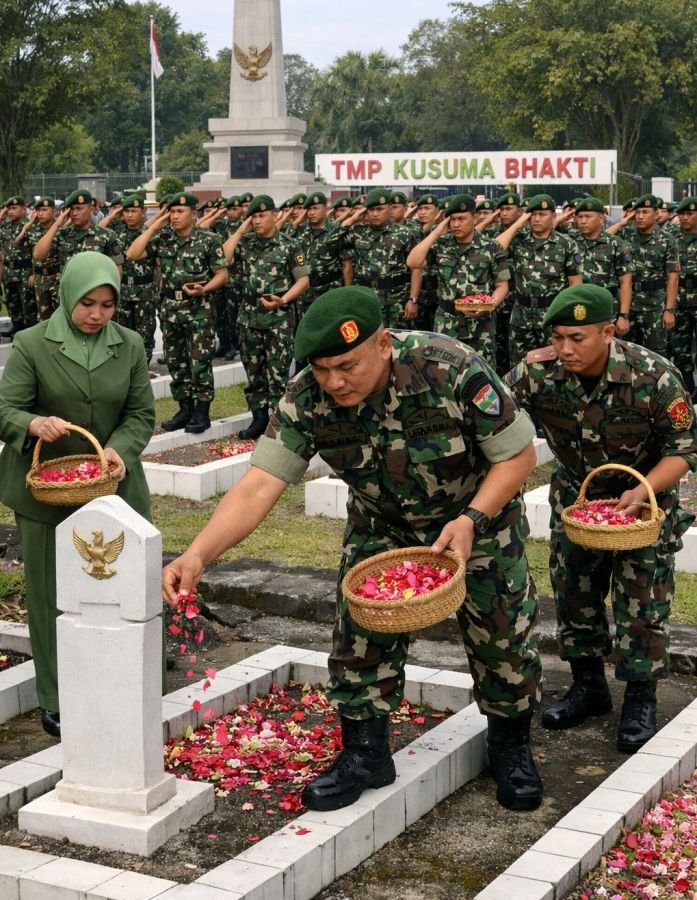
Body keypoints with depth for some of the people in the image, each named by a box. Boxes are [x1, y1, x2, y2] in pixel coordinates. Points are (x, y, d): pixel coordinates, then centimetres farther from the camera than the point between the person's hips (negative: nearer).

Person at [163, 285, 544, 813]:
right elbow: (259, 487, -34)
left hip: (477, 514, -2)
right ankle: (366, 753, 17)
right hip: (382, 526, 2)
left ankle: (511, 747, 29)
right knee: (361, 632, -3)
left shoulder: (452, 370, -36)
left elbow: (519, 455, -24)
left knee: (502, 632, 5)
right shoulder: (307, 400, -29)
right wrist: (198, 555, -48)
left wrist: (470, 521, -36)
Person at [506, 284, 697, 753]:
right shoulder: (541, 372, -23)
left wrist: (642, 491, -35)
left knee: (643, 599, -2)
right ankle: (589, 685, 27)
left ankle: (641, 699, 13)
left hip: (644, 494, -3)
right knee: (573, 590, 10)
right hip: (576, 493, 3)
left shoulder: (654, 376, -30)